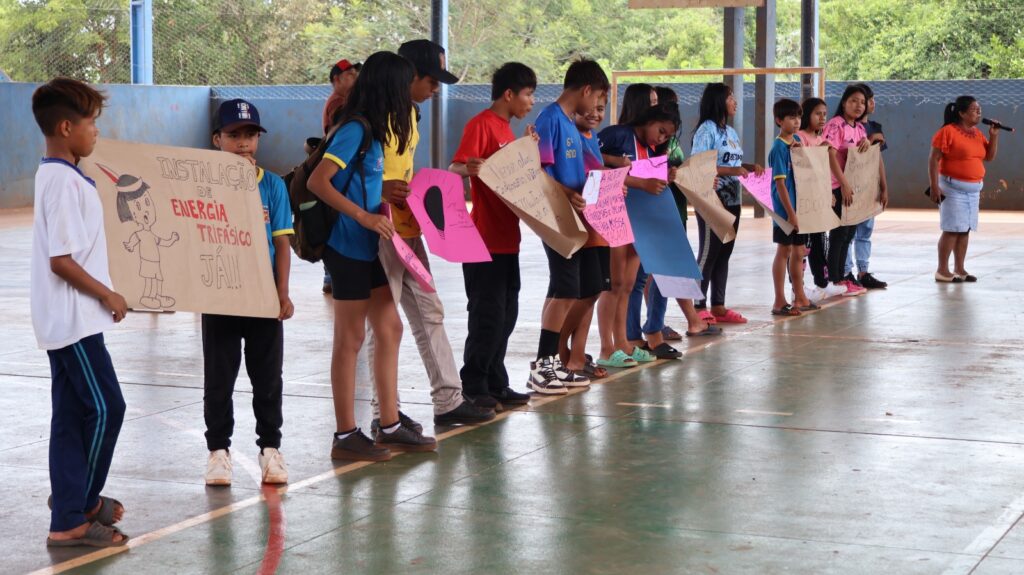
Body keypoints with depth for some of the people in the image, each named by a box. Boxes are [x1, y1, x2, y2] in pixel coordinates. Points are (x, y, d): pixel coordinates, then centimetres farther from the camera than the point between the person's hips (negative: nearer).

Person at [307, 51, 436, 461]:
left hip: (371, 249, 9)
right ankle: (345, 436, 7)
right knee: (351, 339, -1)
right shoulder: (356, 130, -16)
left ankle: (390, 427, 21)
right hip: (350, 249, -9)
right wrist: (365, 217, -26)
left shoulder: (373, 130, 11)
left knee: (389, 330, 13)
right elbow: (317, 182, -24)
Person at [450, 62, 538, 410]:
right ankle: (474, 388, 2)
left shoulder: (507, 129, 16)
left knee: (506, 315, 12)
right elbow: (455, 169, -22)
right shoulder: (481, 124, -11)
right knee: (487, 314, -6)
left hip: (506, 237, 9)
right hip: (484, 238, -9)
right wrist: (469, 169, -42)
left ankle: (495, 385, 19)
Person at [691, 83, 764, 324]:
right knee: (709, 252, -4)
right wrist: (731, 171, -24)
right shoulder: (706, 130, -11)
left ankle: (718, 306, 16)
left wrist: (750, 167, 3)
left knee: (724, 252, 10)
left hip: (731, 200, 8)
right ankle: (698, 307, 1)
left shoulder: (731, 132, 15)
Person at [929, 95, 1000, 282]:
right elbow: (933, 159, -13)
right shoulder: (948, 131, -11)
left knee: (965, 229, 7)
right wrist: (934, 186, -19)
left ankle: (959, 269, 13)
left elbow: (989, 156, 15)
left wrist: (994, 135, 1)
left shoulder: (977, 133, 11)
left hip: (973, 189, 7)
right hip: (953, 188, -7)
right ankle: (942, 270, -4)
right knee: (952, 229, -9)